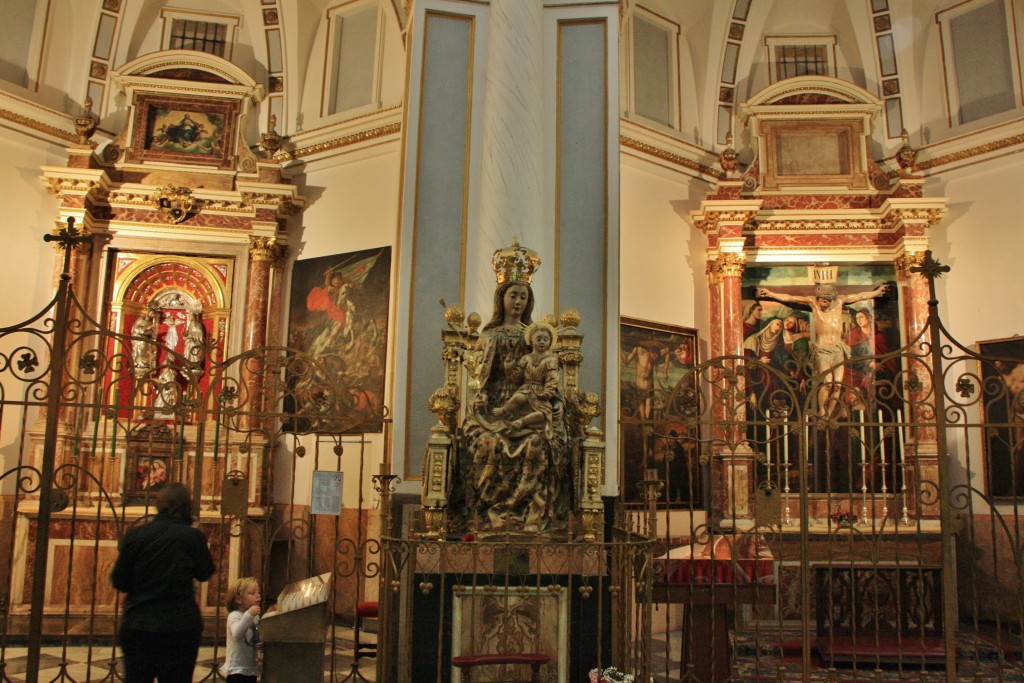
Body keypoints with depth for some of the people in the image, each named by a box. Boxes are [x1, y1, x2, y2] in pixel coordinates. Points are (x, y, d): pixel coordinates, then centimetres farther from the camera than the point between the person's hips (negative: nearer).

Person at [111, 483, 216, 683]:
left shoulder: (134, 534, -4)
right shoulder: (193, 536, -9)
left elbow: (118, 581, 1)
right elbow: (205, 573, 5)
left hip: (136, 627, 2)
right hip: (179, 628, -2)